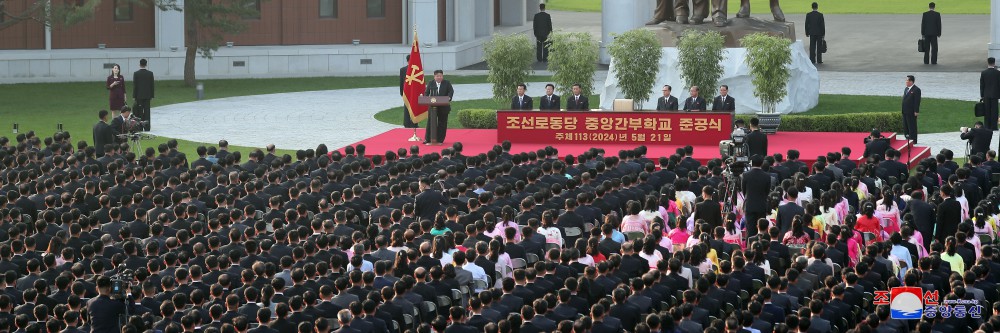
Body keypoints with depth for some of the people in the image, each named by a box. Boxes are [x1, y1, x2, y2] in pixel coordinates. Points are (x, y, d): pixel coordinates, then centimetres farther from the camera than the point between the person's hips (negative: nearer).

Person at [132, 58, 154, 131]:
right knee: (147, 111, 3)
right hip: (147, 95, 2)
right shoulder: (150, 73, -1)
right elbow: (152, 85, 3)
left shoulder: (136, 74, -8)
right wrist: (152, 95, 11)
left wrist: (134, 96, -1)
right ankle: (147, 127, 2)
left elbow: (134, 85, -7)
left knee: (139, 112, 3)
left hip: (139, 95, -2)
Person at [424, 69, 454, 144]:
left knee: (442, 123, 4)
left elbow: (451, 91, -1)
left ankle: (440, 139, 12)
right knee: (430, 122, 1)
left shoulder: (447, 83, 4)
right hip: (433, 106, 0)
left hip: (443, 107, 0)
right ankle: (427, 139, 5)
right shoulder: (431, 83, 7)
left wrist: (449, 97, -21)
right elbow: (426, 92, 7)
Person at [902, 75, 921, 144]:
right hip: (905, 112, 9)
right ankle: (907, 139, 21)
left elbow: (917, 101, -15)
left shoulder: (916, 90, -12)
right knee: (905, 126, 12)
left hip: (911, 112, -9)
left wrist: (916, 111, -18)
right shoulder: (906, 89, 15)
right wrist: (903, 110, 16)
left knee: (912, 127, -3)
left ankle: (913, 140, 3)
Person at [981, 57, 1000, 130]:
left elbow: (981, 85, 1)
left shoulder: (983, 73, -3)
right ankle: (993, 126, -1)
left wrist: (982, 95, 7)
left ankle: (987, 126, 6)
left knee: (987, 111, 5)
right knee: (994, 111, 1)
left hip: (986, 95, 1)